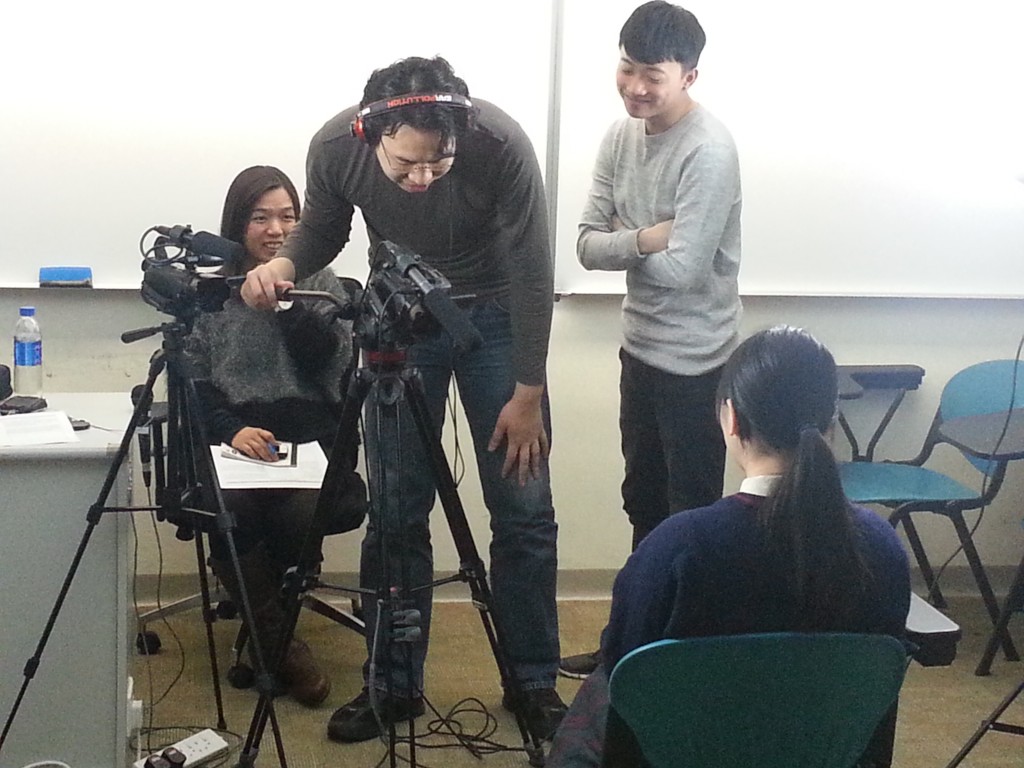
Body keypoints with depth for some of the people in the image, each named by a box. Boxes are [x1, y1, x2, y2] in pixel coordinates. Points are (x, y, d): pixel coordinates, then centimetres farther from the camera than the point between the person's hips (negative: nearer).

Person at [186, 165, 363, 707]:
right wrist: (231, 430, -14)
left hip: (312, 443, 0)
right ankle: (281, 647, -12)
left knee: (301, 515, -31)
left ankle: (263, 627, -3)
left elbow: (332, 358, -4)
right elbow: (193, 383, 4)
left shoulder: (321, 284, 13)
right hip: (234, 444, 0)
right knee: (228, 511, -32)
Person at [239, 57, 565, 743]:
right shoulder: (335, 147, -23)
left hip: (493, 314, -1)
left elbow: (531, 273, -19)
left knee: (524, 511, -1)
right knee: (395, 512, 1)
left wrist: (528, 392, -14)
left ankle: (534, 683, 15)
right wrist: (283, 264, -24)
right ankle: (392, 685, 15)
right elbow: (321, 231, -2)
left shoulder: (502, 146, -30)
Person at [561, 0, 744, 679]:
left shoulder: (709, 152, -21)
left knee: (691, 519, 2)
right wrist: (644, 239, -19)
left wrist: (623, 243, -9)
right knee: (645, 506, 19)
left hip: (696, 362, -8)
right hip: (641, 348, 8)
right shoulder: (621, 137, 3)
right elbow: (588, 246, -1)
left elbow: (682, 269, -24)